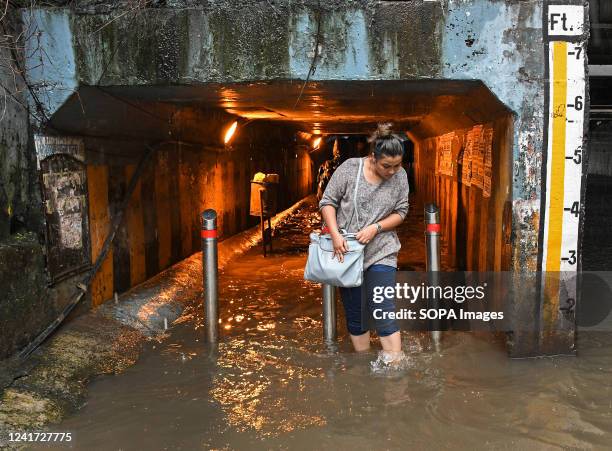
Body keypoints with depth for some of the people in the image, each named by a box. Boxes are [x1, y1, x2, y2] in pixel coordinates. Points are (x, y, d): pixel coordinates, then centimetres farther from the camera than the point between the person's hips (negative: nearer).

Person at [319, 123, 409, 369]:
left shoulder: (400, 175, -3)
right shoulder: (349, 168, -9)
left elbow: (400, 212, 3)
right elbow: (327, 201, -5)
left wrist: (375, 227, -14)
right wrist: (335, 234, -16)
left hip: (381, 252, 0)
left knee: (382, 308, -9)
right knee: (353, 310, 7)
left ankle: (394, 364, -1)